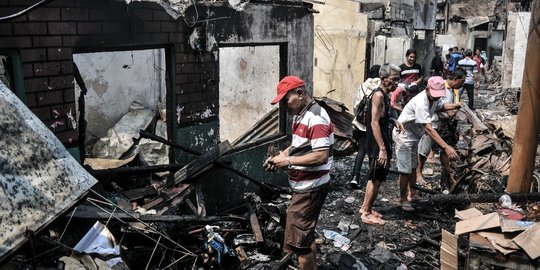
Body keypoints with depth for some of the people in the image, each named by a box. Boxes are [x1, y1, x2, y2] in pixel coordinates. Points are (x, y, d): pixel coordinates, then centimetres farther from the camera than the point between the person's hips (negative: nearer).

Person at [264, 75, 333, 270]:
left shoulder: (316, 118, -21)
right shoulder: (299, 116, 10)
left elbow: (321, 156, -27)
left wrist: (288, 161, -23)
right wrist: (281, 155, 3)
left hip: (310, 189, -10)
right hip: (304, 187, 10)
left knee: (298, 241, -4)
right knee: (306, 235, 22)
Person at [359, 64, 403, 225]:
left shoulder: (384, 95, 12)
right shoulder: (378, 95, -17)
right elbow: (374, 123, -23)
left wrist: (393, 121, 5)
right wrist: (382, 149, -25)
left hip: (383, 143, 10)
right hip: (378, 145, -10)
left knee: (375, 177, 17)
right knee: (376, 179, -1)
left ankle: (365, 207, 28)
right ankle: (366, 213, 9)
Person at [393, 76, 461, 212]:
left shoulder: (434, 98, -7)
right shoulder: (421, 102, -35)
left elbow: (441, 106, 17)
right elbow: (429, 128, -40)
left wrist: (454, 106, -7)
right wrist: (446, 147, -44)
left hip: (414, 135, 10)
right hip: (403, 136, -9)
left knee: (413, 166, 19)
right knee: (405, 170, -4)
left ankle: (412, 195, 32)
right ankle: (403, 200, 11)